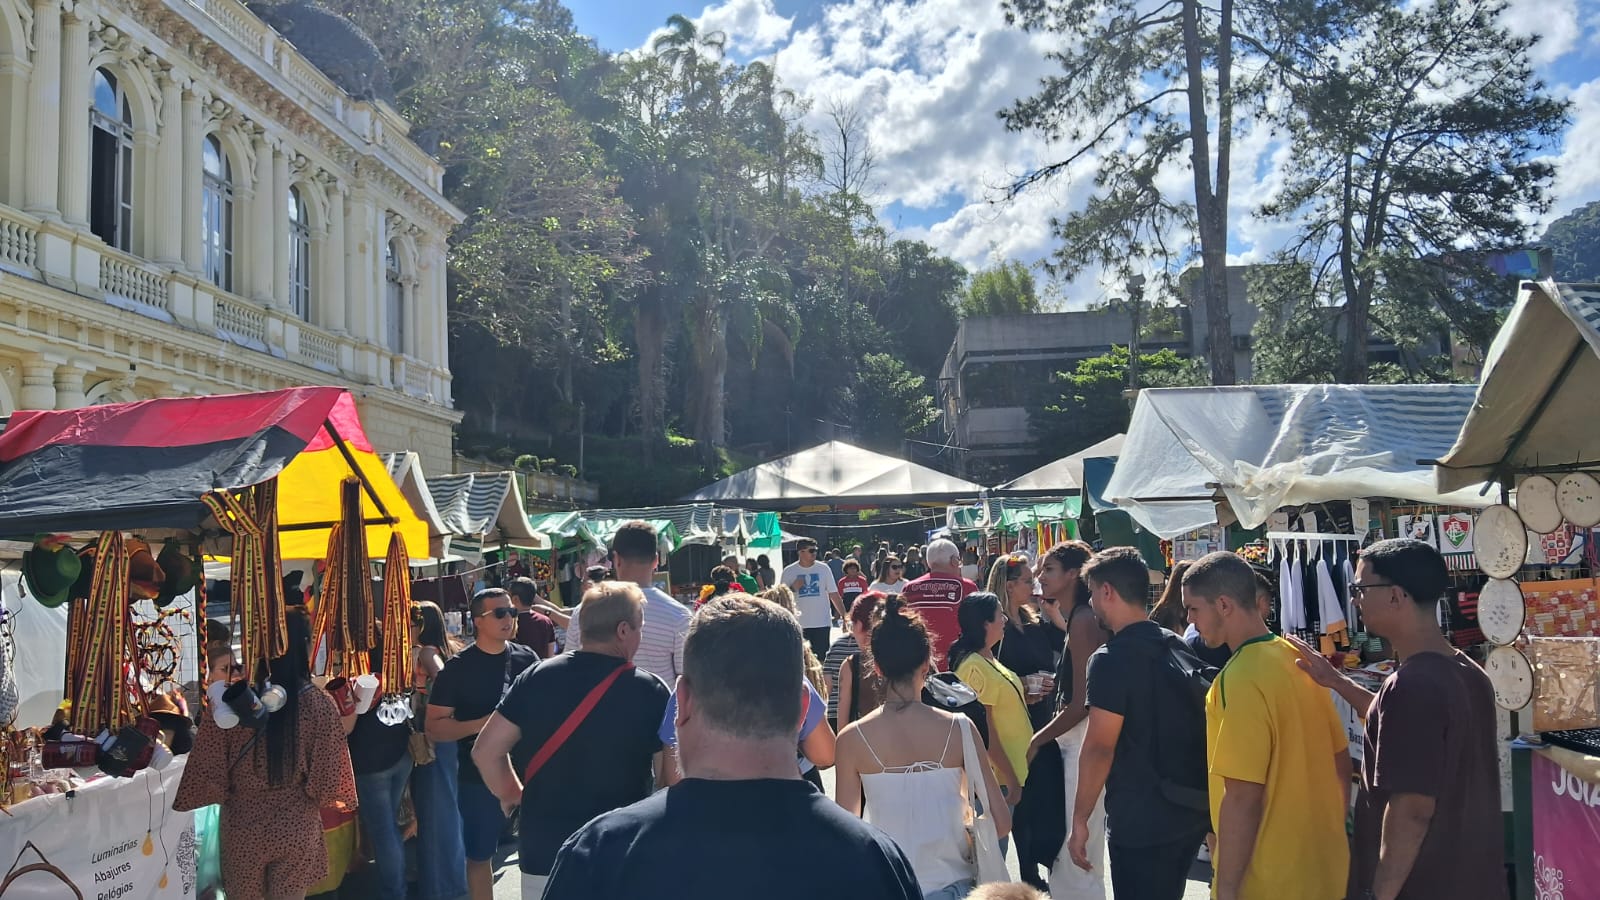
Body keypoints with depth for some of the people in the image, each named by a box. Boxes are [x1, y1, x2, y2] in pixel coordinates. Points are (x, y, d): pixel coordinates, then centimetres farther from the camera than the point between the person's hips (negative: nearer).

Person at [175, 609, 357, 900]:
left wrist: (232, 792, 10)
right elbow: (326, 781, -11)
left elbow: (209, 774, -9)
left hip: (243, 828, 1)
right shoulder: (319, 704, -15)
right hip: (296, 828, 0)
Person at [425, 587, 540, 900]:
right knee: (480, 854, 11)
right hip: (479, 777, -2)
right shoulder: (458, 668, -7)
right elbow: (434, 728, -8)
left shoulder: (527, 659, 1)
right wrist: (479, 724, -21)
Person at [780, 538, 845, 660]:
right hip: (799, 624, -1)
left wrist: (845, 616, -3)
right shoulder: (789, 571, 1)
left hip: (822, 623, 1)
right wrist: (793, 588, -15)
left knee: (820, 659, 3)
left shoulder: (823, 569, 4)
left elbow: (834, 595, 4)